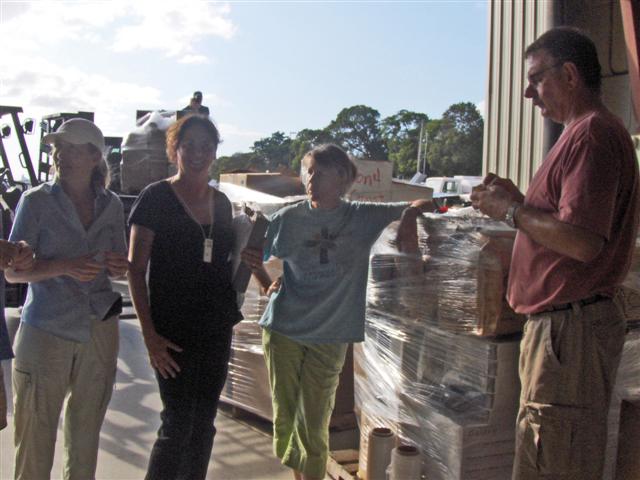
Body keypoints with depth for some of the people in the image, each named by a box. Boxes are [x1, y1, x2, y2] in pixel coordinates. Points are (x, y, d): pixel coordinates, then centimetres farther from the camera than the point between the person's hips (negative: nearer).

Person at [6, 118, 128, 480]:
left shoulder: (111, 205, 5)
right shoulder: (36, 201, -3)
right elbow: (12, 270, -6)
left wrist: (119, 266, -10)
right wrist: (66, 266, -22)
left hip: (99, 330, 3)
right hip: (45, 331, -3)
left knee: (87, 431, 13)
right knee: (36, 436, 1)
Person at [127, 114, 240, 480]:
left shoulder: (222, 202, 10)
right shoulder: (156, 197, -6)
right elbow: (136, 269, -9)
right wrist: (150, 334, -15)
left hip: (217, 330, 5)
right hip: (174, 332, -5)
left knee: (204, 424, 11)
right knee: (178, 425, -4)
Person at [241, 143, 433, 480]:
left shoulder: (364, 217, -1)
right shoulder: (287, 219, 0)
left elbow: (425, 204, 2)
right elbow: (268, 274, 7)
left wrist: (409, 216, -19)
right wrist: (257, 266, -15)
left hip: (330, 337, -1)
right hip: (282, 329, 1)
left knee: (314, 426, 4)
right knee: (284, 418, 11)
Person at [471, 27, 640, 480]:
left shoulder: (591, 133, -14)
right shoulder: (595, 131, 20)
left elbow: (582, 242, -25)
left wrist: (513, 210, -12)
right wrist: (517, 201, 10)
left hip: (570, 329, -11)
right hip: (565, 324, 11)